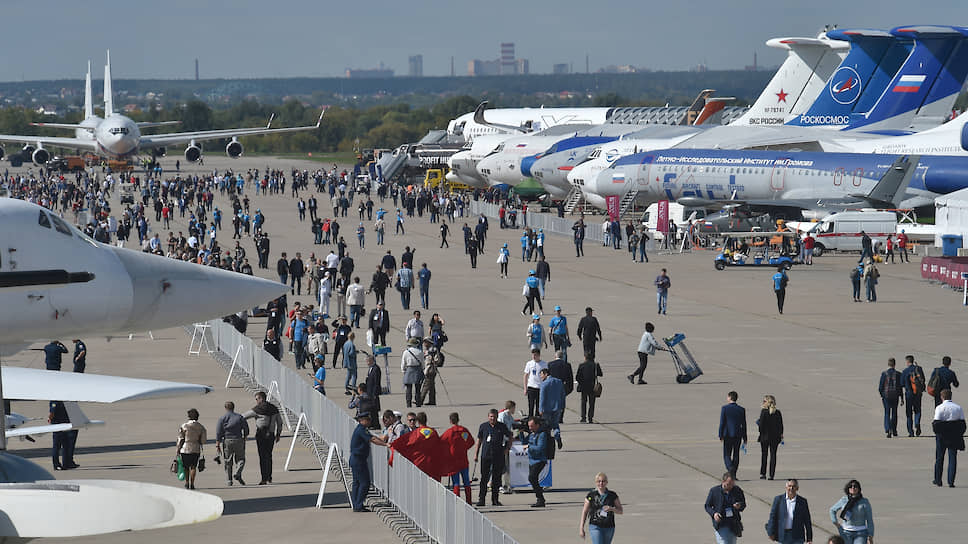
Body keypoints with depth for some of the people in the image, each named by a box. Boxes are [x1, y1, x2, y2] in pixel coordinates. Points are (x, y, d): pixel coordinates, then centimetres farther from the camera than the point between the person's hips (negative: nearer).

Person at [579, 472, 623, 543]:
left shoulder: (613, 495, 0)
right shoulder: (591, 495, -4)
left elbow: (621, 511, 6)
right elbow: (584, 512, 1)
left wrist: (611, 509, -16)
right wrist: (581, 529, -2)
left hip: (609, 528, 3)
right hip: (595, 526, -3)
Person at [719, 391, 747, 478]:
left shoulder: (725, 408, -7)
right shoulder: (741, 409, 2)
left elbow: (722, 422, -8)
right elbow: (744, 424, 5)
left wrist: (720, 435, -2)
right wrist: (744, 438, 10)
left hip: (727, 434, -3)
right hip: (738, 434, 3)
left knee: (727, 454, 3)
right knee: (736, 454, 11)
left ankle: (730, 468, -23)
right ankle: (734, 474, 12)